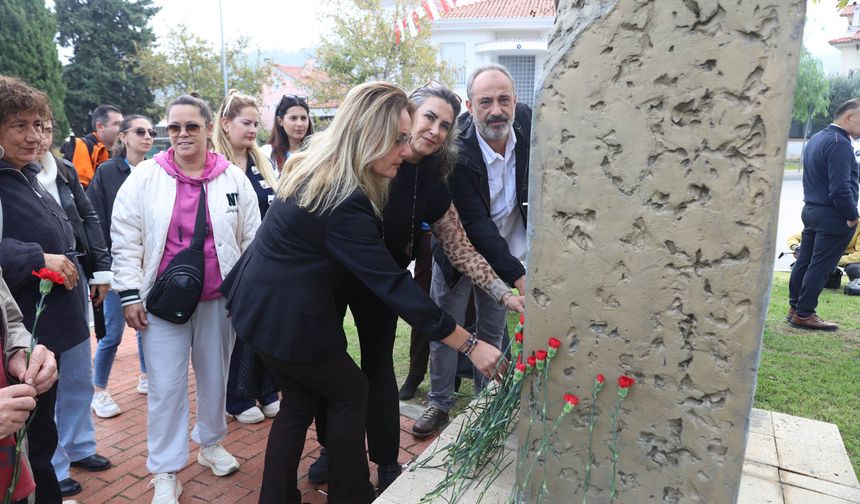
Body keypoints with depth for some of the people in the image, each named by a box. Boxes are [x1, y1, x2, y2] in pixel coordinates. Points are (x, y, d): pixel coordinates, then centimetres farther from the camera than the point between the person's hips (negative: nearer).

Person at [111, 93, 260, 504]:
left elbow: (252, 240, 4)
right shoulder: (144, 176, -2)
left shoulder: (234, 179, 0)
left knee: (215, 376, 16)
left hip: (218, 299, 2)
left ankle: (210, 443, 39)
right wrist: (129, 294, -5)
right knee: (166, 386, 3)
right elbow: (125, 239, -1)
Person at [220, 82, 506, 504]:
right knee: (351, 391, 11)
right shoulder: (343, 202, -28)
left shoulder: (315, 167, 1)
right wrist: (470, 345, -25)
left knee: (300, 400, 18)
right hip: (288, 319, -8)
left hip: (260, 306, 8)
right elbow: (392, 283, -29)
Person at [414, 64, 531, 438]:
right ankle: (440, 403, 27)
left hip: (505, 250, 4)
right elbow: (477, 226, -32)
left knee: (493, 331, 17)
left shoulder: (526, 121, -17)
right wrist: (518, 277, -37)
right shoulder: (456, 154, -32)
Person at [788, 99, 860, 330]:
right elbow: (840, 188, -23)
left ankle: (795, 308, 22)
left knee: (804, 261, 14)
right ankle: (804, 314, 5)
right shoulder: (840, 144, -18)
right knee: (819, 267, -2)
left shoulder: (816, 139, 12)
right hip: (833, 216, -9)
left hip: (810, 210, 9)